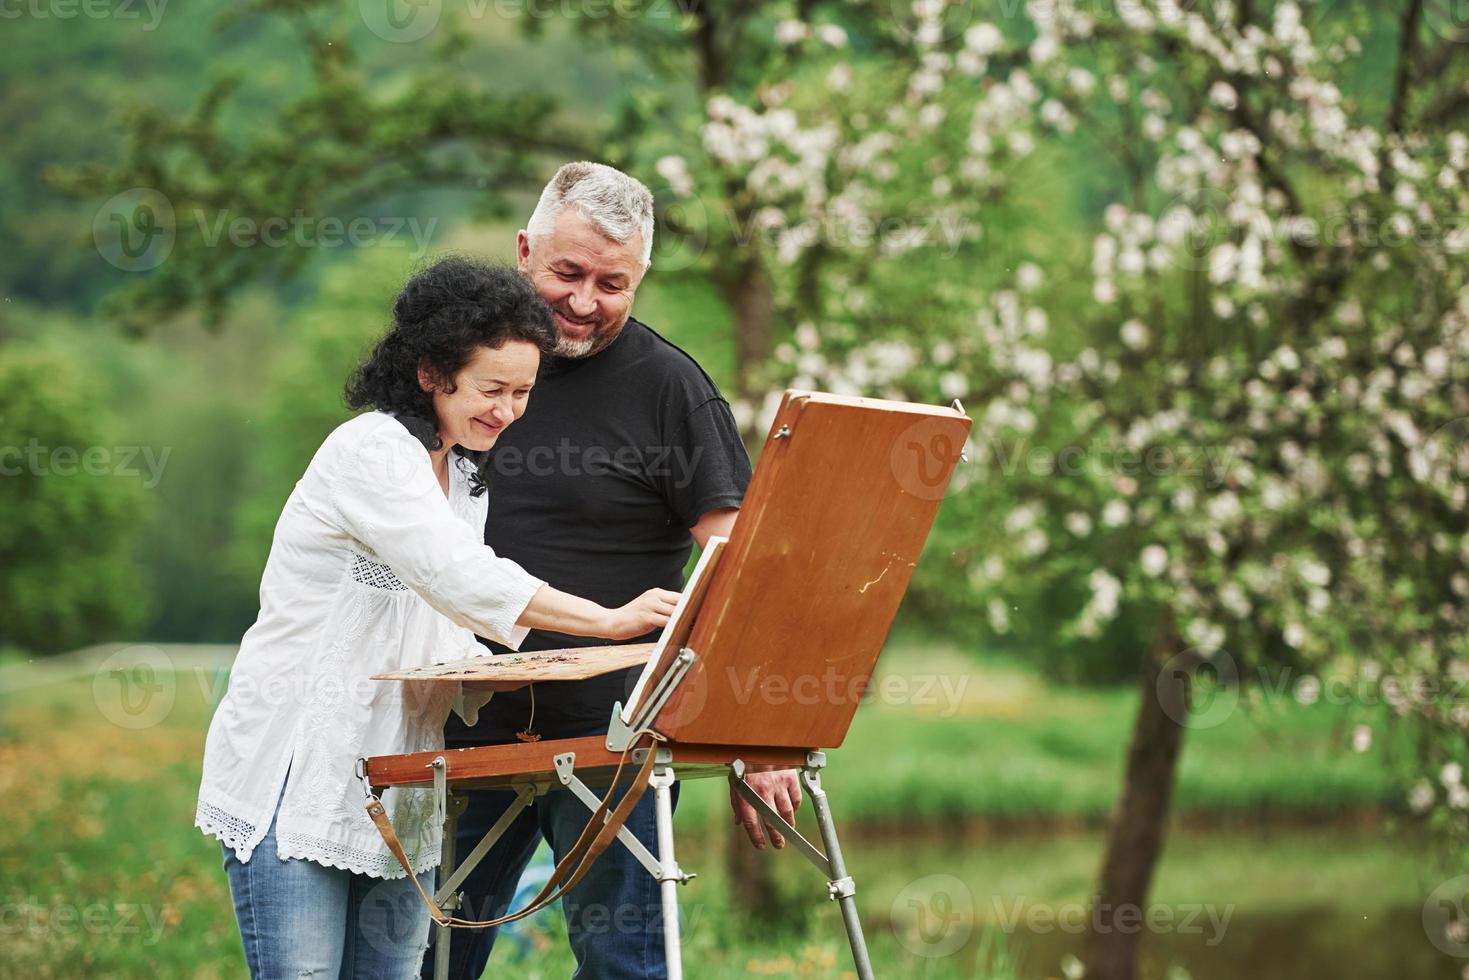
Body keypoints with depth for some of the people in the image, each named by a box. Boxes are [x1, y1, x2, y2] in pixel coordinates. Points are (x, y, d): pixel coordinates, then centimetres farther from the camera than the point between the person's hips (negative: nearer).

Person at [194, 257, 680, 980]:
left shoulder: (464, 478, 15)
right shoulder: (371, 449, -13)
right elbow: (457, 575, -25)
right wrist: (608, 622, -29)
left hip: (395, 790, 8)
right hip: (294, 778, -8)